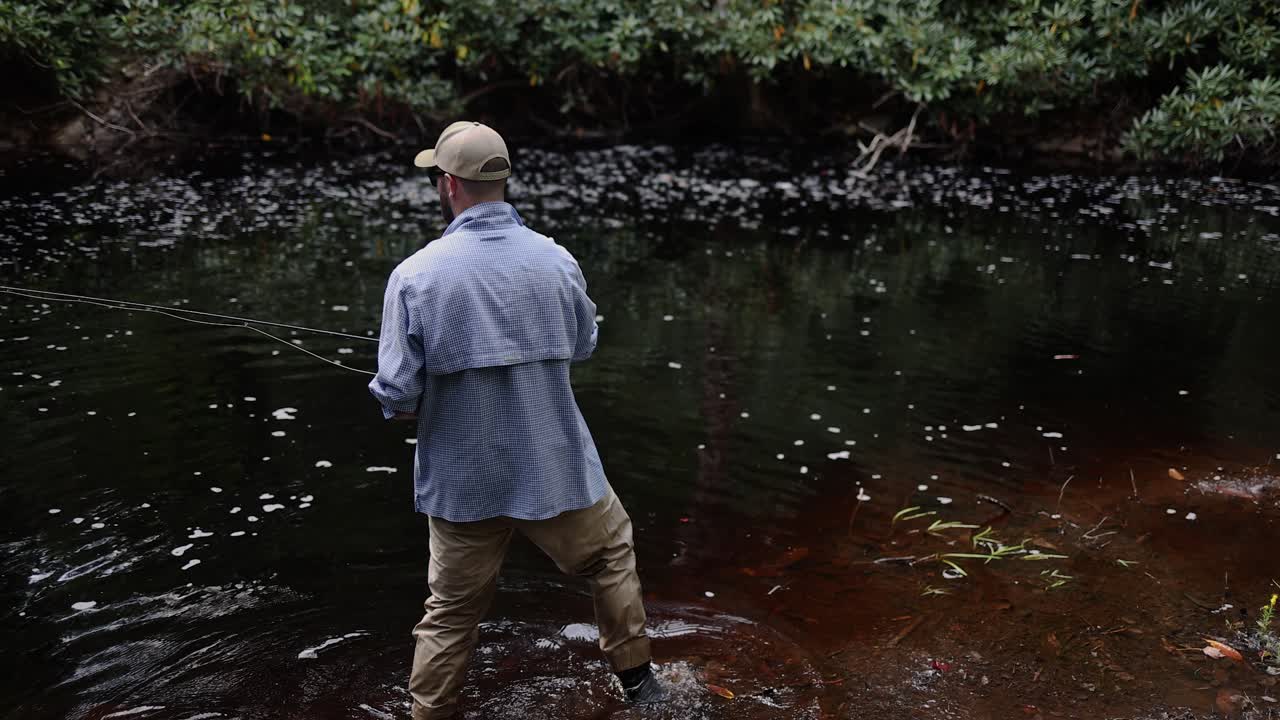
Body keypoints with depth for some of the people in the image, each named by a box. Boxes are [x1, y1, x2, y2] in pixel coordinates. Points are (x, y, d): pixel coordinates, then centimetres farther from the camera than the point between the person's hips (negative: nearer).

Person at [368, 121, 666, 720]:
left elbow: (398, 398, -13)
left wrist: (411, 407, 9)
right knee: (611, 553, 26)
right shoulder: (555, 260, -7)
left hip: (464, 479, -1)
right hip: (555, 465, 1)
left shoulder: (416, 274, -13)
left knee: (451, 611, 16)